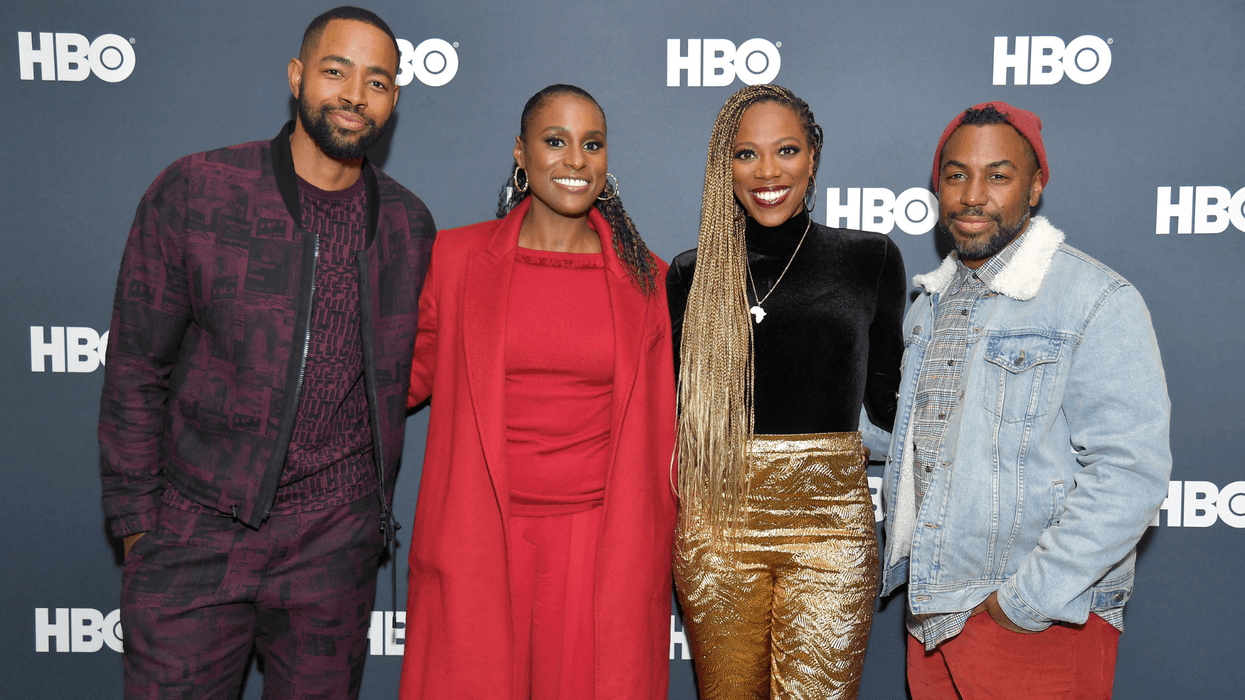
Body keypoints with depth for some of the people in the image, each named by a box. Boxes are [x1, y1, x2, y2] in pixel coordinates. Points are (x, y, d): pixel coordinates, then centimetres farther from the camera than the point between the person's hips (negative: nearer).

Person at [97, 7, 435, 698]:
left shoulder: (409, 224, 3)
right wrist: (136, 522, -2)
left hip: (335, 544, 3)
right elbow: (135, 370, -3)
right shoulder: (192, 193, -7)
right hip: (197, 535, -2)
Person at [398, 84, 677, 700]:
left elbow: (660, 427, 10)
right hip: (477, 543, 0)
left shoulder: (644, 278, 4)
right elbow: (414, 374, 12)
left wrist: (658, 549, 12)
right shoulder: (456, 256, 2)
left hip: (601, 547, 1)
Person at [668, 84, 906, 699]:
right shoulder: (693, 275, 5)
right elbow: (671, 405, 11)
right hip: (717, 526, 1)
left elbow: (884, 395, 12)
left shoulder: (869, 259, 3)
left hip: (829, 524, -1)